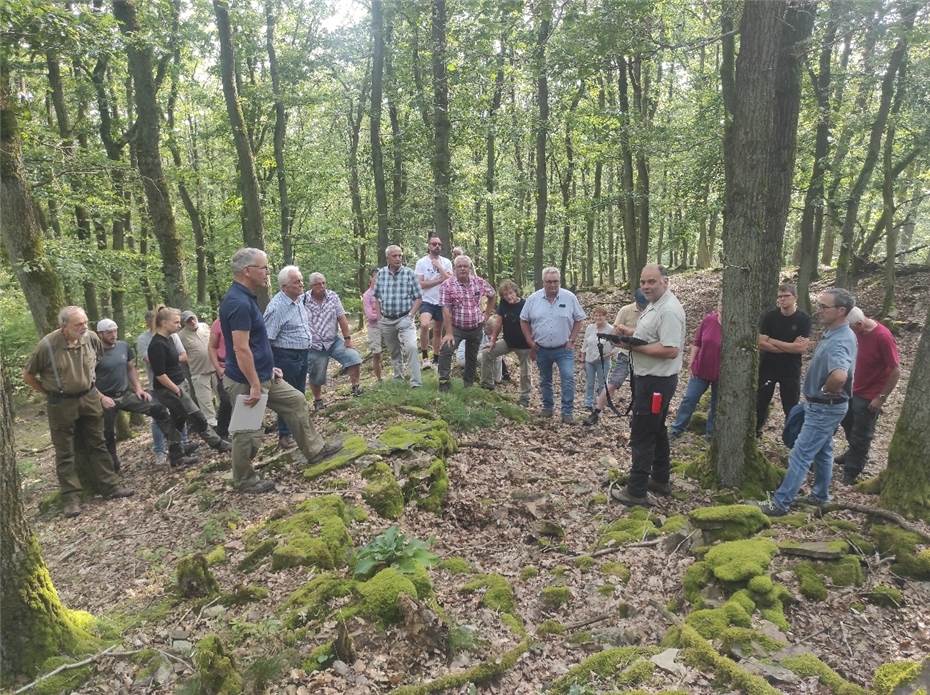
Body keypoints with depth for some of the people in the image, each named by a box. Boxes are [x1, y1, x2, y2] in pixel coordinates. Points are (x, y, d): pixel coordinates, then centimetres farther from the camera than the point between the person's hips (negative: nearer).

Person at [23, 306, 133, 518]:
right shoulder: (47, 345, -19)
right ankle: (71, 497, 14)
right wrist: (50, 393, 1)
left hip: (89, 399, 3)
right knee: (65, 453, 6)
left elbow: (99, 360, 15)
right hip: (61, 404, -3)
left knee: (97, 445, 11)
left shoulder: (91, 338, -9)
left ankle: (110, 486, 19)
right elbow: (28, 375, -4)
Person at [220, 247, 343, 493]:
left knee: (296, 401, 16)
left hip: (264, 376, 10)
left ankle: (313, 449, 27)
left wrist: (268, 368, 19)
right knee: (248, 434, 5)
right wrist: (255, 385, -24)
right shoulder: (238, 303, -24)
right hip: (246, 382, -10)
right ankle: (244, 480, 23)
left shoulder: (246, 298, 9)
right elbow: (241, 349, -27)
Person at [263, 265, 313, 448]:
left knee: (299, 394, 18)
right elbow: (267, 338, -22)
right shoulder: (277, 306, -21)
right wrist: (271, 366, -22)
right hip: (286, 357, -8)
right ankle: (284, 436, 14)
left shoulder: (300, 299, 5)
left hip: (302, 356, 8)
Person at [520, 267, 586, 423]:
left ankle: (567, 412, -5)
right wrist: (530, 342, -1)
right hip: (541, 350, 2)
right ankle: (547, 407, 31)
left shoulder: (570, 298, -6)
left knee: (568, 378, -11)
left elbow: (578, 320, 2)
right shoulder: (533, 299, -4)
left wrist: (571, 340, -5)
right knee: (545, 381, 15)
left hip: (564, 349, -2)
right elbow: (524, 320, 5)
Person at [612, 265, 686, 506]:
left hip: (656, 382, -11)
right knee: (655, 430, 20)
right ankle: (660, 480, 34)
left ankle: (636, 491, 2)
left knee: (642, 434, -6)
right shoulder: (655, 304, 12)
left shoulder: (669, 310, -21)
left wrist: (634, 346, -22)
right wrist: (632, 332, 8)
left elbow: (670, 350, -28)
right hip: (650, 378, 11)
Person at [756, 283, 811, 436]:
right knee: (760, 402, 10)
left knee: (791, 407, 8)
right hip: (767, 368, 1)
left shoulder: (804, 319, -7)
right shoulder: (769, 316, -5)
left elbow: (802, 348, -17)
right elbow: (761, 343, -13)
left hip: (791, 371, -1)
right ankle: (754, 432, 26)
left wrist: (773, 341, -15)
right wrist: (790, 347, -16)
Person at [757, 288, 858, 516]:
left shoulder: (839, 342, -29)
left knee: (801, 455, -5)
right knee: (822, 451, 22)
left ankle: (780, 503, 1)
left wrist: (825, 390, -26)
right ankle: (820, 495, 37)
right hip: (823, 406, 10)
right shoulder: (833, 333, 3)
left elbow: (840, 376, -48)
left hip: (825, 408, -10)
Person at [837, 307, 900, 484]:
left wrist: (881, 397, -19)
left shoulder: (883, 337, -28)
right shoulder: (859, 330, -6)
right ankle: (854, 454, 49)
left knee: (860, 436, 6)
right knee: (848, 423, 26)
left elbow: (896, 371, -22)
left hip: (869, 397, -8)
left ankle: (851, 473, 21)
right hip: (853, 389, 8)